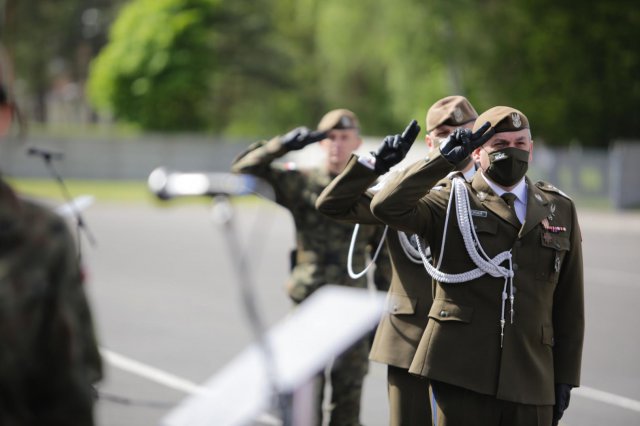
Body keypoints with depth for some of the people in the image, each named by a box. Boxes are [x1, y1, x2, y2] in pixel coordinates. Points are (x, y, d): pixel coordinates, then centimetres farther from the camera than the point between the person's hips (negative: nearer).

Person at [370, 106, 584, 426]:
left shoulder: (560, 210, 13)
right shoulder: (451, 203, 5)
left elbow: (570, 303, 13)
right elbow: (387, 206, -14)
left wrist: (565, 377, 9)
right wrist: (445, 159, -12)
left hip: (531, 380, 3)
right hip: (461, 372, -2)